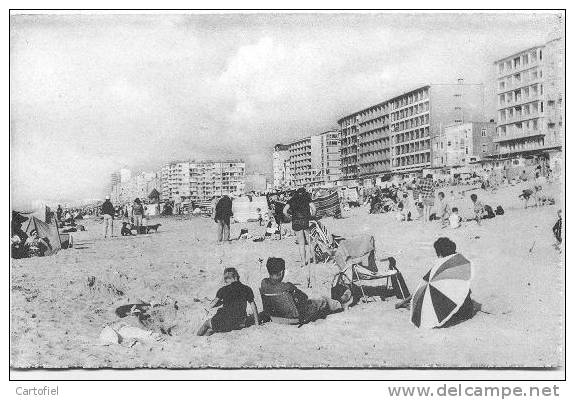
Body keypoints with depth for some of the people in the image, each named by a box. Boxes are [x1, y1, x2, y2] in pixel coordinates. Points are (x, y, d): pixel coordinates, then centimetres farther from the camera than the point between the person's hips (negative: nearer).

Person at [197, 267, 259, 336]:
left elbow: (211, 306, -1)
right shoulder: (247, 289, 0)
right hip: (239, 324, 3)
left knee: (207, 323, 25)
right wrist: (257, 323, 14)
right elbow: (253, 306, 5)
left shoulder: (223, 290, -6)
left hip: (224, 324, -3)